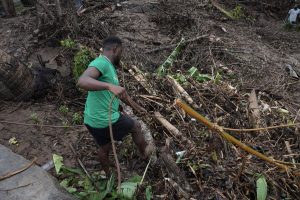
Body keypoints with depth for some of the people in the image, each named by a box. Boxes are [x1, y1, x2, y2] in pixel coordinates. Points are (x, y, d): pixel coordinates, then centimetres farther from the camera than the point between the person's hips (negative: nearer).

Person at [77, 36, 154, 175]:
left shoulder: (109, 67, 11)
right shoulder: (101, 62, -19)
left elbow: (121, 92, 21)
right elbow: (82, 82, -37)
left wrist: (136, 107, 30)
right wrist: (110, 86, -49)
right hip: (106, 120, -9)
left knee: (104, 148, 27)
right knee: (136, 126, 16)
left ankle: (108, 175, 50)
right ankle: (144, 151, 42)